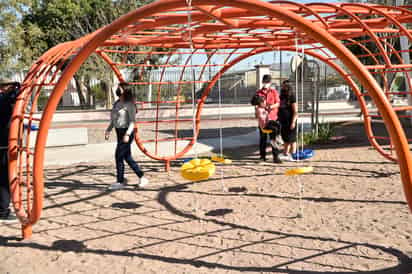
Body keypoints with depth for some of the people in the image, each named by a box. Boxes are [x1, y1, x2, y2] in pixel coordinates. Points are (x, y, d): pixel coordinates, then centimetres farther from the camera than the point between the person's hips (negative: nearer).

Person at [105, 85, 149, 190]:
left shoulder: (129, 104, -12)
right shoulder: (116, 103, 13)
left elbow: (132, 121, -17)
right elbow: (113, 120, 21)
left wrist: (127, 134, -26)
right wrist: (108, 130, 12)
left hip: (126, 132, -9)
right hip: (119, 132, 9)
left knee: (119, 156, -7)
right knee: (127, 157, 11)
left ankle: (120, 182, 5)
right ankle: (142, 177, 20)